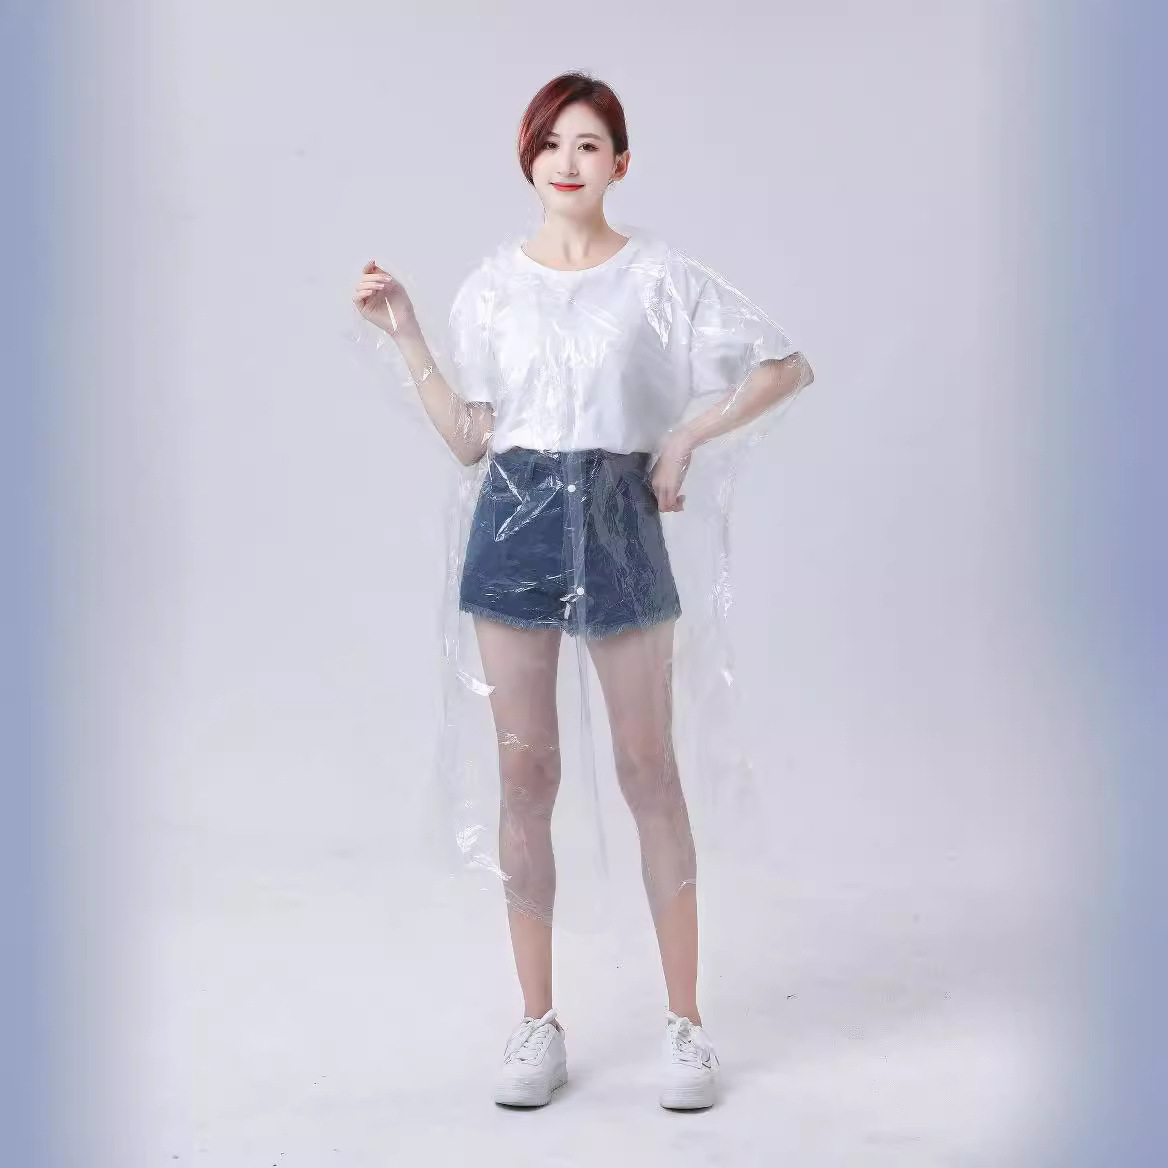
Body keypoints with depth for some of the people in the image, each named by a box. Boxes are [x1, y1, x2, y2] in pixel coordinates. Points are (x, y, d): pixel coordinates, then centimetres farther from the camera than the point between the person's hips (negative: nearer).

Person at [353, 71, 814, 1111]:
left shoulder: (659, 276, 1)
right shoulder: (491, 287, 8)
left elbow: (788, 366, 2)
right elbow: (471, 441, 7)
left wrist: (688, 436, -6)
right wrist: (405, 335, 4)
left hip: (619, 520, -2)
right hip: (516, 520, 2)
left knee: (648, 770, 2)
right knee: (525, 772, 4)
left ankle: (686, 1023, 13)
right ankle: (539, 1026, 14)